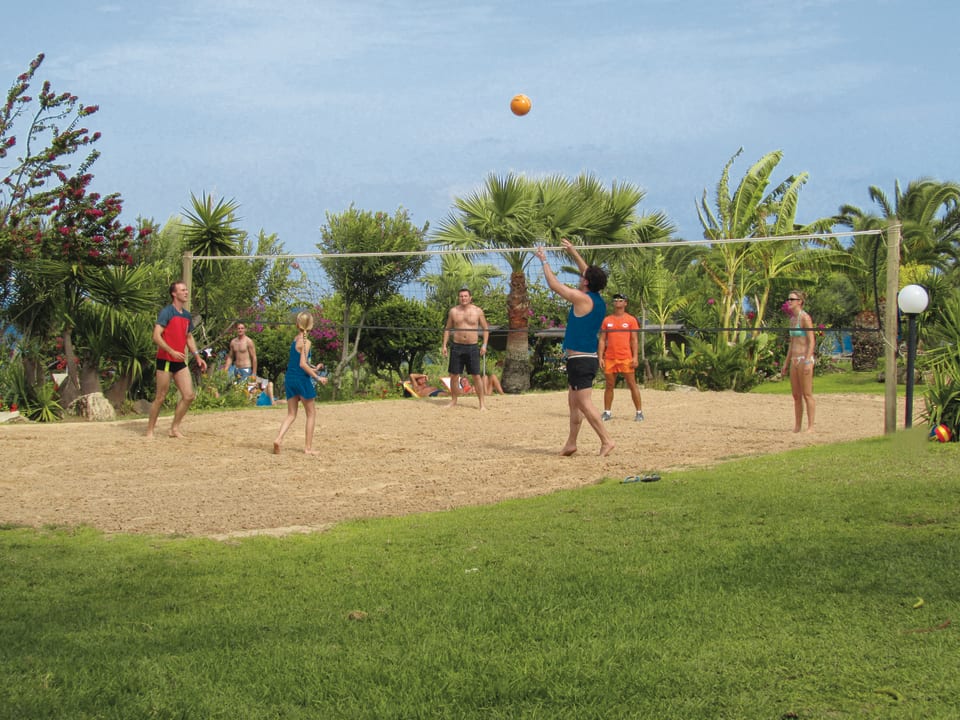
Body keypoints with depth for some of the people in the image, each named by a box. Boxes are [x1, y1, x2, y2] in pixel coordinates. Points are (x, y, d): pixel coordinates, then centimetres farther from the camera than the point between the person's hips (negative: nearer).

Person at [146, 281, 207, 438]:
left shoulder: (187, 315, 12)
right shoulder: (166, 312, -11)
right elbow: (156, 336, -19)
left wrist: (197, 356, 13)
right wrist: (172, 352, -28)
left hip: (180, 362, 7)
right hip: (165, 360, -7)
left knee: (189, 395, -1)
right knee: (161, 397, -1)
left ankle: (175, 428, 10)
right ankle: (150, 430, 11)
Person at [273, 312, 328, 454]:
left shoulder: (295, 340, 11)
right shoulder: (305, 342, -13)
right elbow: (303, 364, -19)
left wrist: (311, 369, 26)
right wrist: (317, 377, -15)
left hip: (290, 378, 7)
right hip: (301, 379, -7)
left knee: (291, 414, 11)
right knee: (311, 413, 8)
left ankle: (279, 438, -12)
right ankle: (308, 447, 8)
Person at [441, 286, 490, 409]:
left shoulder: (477, 311, 1)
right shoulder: (453, 311, 6)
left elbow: (485, 328, 7)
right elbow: (448, 329, 13)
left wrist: (484, 345, -4)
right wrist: (444, 345, 5)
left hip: (472, 347, -2)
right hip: (457, 346, 2)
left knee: (476, 376, -5)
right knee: (454, 375, 4)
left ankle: (482, 404, -1)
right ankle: (453, 402, 17)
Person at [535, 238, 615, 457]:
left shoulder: (582, 299, -15)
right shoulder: (599, 301, 7)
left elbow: (554, 284, -6)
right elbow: (589, 273, 24)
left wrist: (544, 261, 6)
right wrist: (573, 253, 28)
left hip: (580, 360, -9)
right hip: (588, 359, 9)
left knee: (584, 403, -8)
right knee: (574, 402, 15)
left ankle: (607, 441, -12)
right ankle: (571, 443, 19)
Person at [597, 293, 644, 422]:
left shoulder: (631, 320, 5)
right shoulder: (607, 320, 12)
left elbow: (634, 340, 2)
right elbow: (602, 340, 11)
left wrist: (635, 357, -8)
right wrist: (600, 357, 2)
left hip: (626, 358, -3)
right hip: (609, 358, 3)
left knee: (632, 385, -3)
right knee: (609, 386, 6)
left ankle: (639, 412, 0)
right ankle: (607, 412, 12)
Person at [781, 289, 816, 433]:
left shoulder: (805, 317, -10)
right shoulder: (792, 319, 15)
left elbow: (812, 341, -15)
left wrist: (807, 362, -22)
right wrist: (786, 363, 21)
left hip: (804, 359, -9)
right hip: (794, 360, 9)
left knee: (807, 395, -6)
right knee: (796, 396, 10)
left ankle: (810, 426, -3)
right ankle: (797, 426, 15)